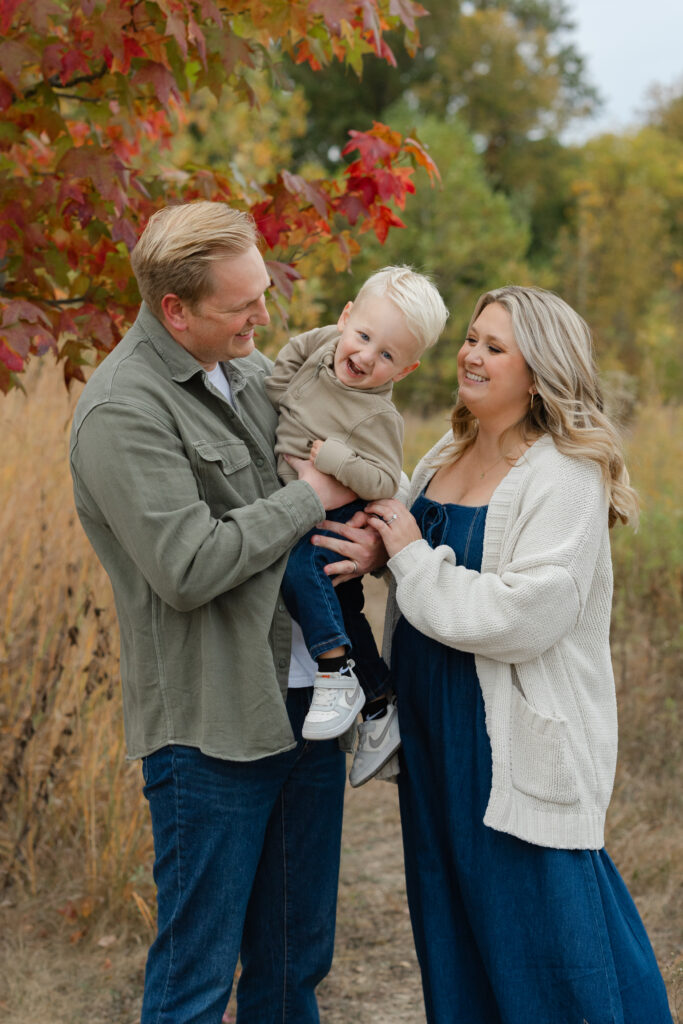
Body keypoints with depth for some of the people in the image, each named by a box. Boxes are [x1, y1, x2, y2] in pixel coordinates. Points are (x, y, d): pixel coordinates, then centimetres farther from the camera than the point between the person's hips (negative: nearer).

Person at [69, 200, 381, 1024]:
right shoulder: (121, 412, -16)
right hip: (212, 725, -8)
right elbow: (189, 568, -23)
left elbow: (347, 472, 22)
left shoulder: (249, 368, 10)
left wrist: (367, 532, -2)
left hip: (306, 700, 8)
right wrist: (310, 498, -13)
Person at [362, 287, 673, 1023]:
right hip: (433, 733, 8)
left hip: (515, 742, -8)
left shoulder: (566, 480, -16)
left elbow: (526, 616, -25)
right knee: (452, 921, 19)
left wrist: (412, 559, -18)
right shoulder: (444, 460, 8)